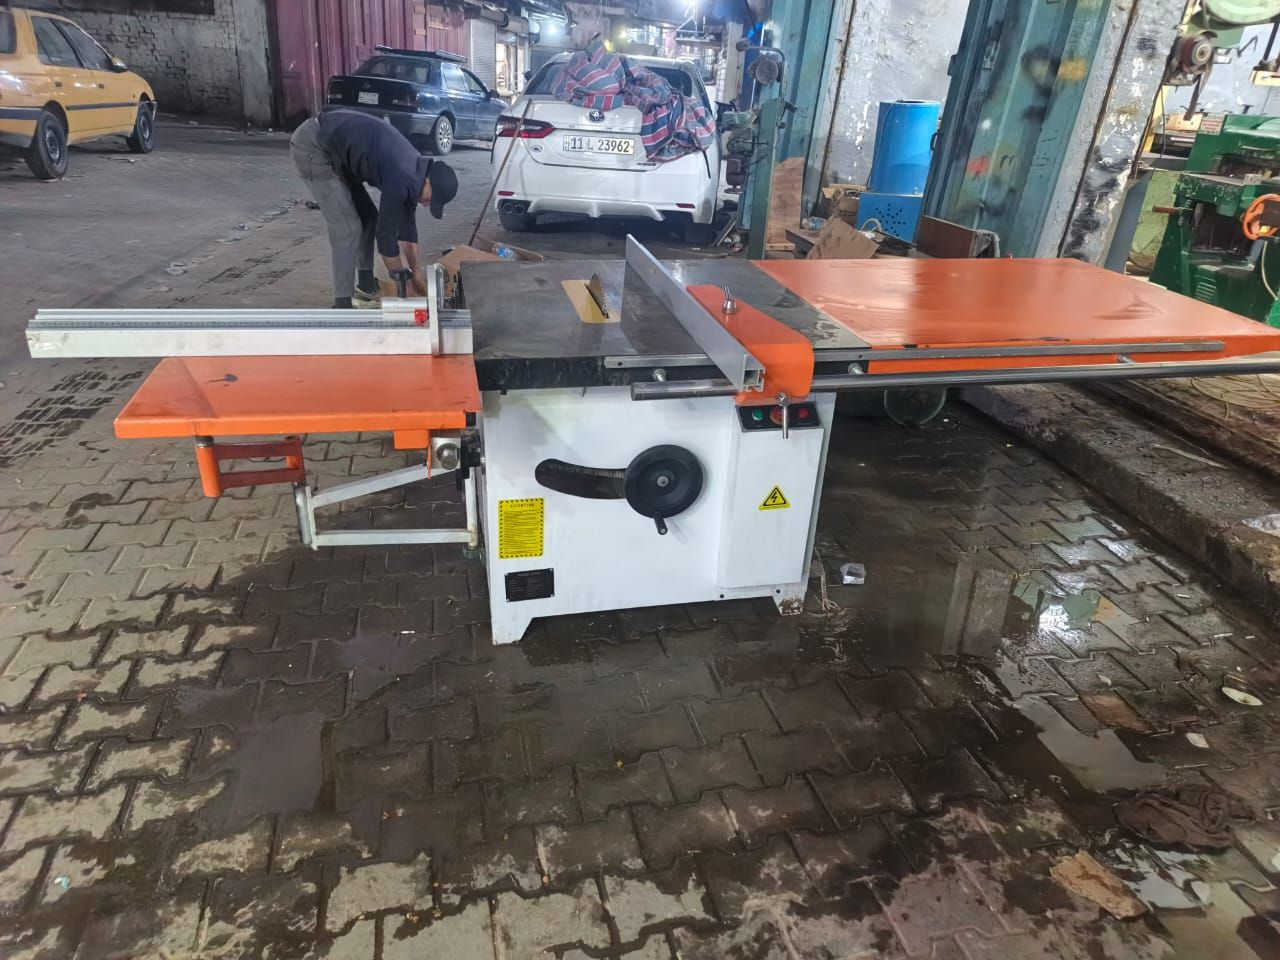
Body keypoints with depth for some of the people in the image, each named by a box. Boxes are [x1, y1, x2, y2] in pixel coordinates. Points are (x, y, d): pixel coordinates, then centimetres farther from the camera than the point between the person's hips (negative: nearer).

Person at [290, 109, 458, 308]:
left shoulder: (414, 170, 4)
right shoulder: (401, 180, -25)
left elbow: (407, 224, 13)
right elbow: (386, 233, -17)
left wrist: (416, 274, 15)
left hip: (333, 148, 10)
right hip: (312, 147, -10)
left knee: (368, 216, 14)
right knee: (347, 227, -10)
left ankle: (365, 283, 27)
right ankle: (342, 304, -4)